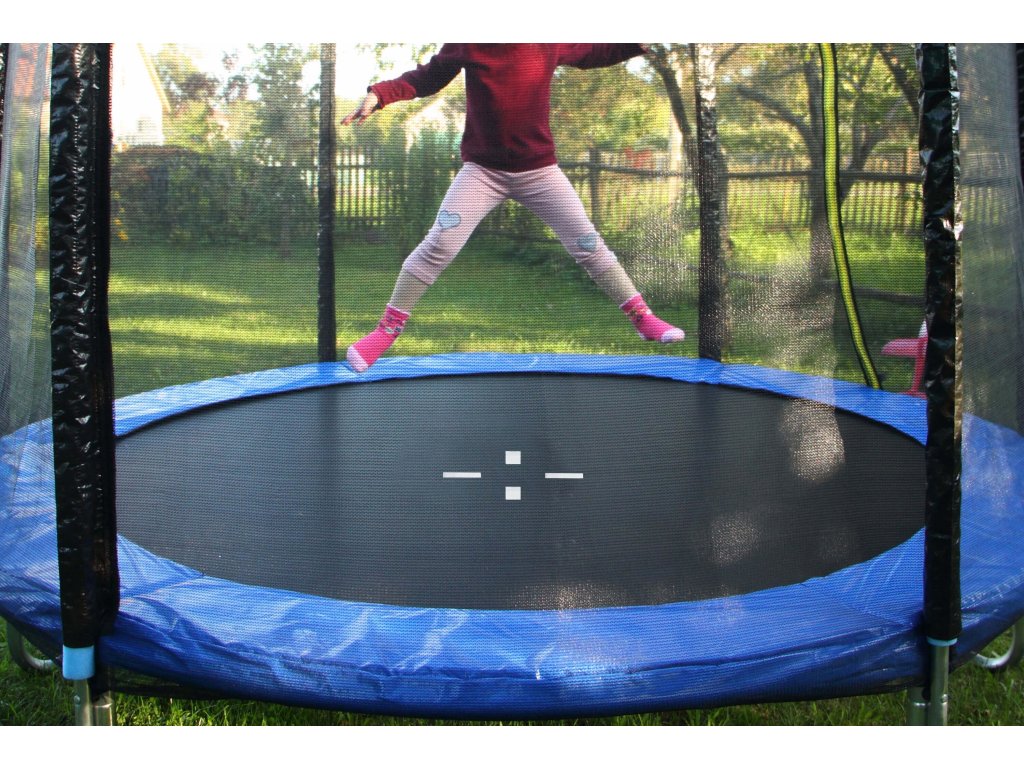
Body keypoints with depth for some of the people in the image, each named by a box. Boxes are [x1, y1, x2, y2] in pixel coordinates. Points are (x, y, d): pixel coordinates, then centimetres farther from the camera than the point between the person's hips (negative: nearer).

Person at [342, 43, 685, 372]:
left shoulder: (551, 45, -6)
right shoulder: (467, 45, -9)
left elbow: (593, 53, 13)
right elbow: (425, 78, 3)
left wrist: (636, 44, -3)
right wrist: (379, 94, -11)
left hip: (539, 169, 2)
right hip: (482, 169, -1)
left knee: (588, 245, 2)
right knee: (438, 246, -12)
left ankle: (643, 318, 15)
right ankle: (387, 330, 0)